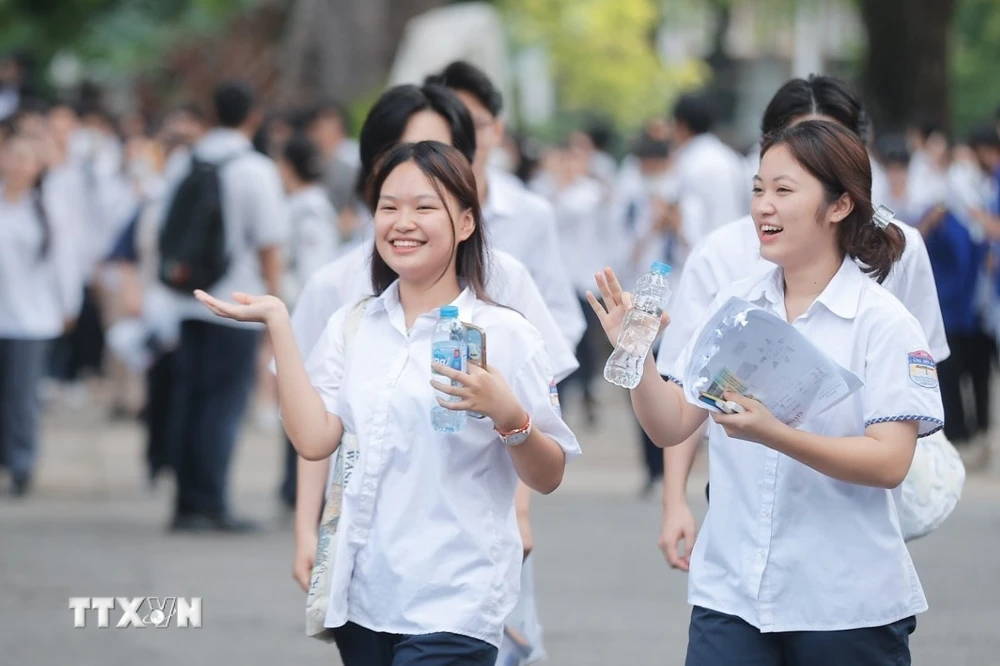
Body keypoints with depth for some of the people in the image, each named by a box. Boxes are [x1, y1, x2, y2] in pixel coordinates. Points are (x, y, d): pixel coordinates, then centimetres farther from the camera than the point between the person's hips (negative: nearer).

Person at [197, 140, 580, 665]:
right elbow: (313, 440, -4)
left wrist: (508, 415, -23)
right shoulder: (351, 326, 7)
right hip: (362, 599, 4)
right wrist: (278, 323, -3)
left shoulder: (505, 335, -5)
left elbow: (548, 478, -4)